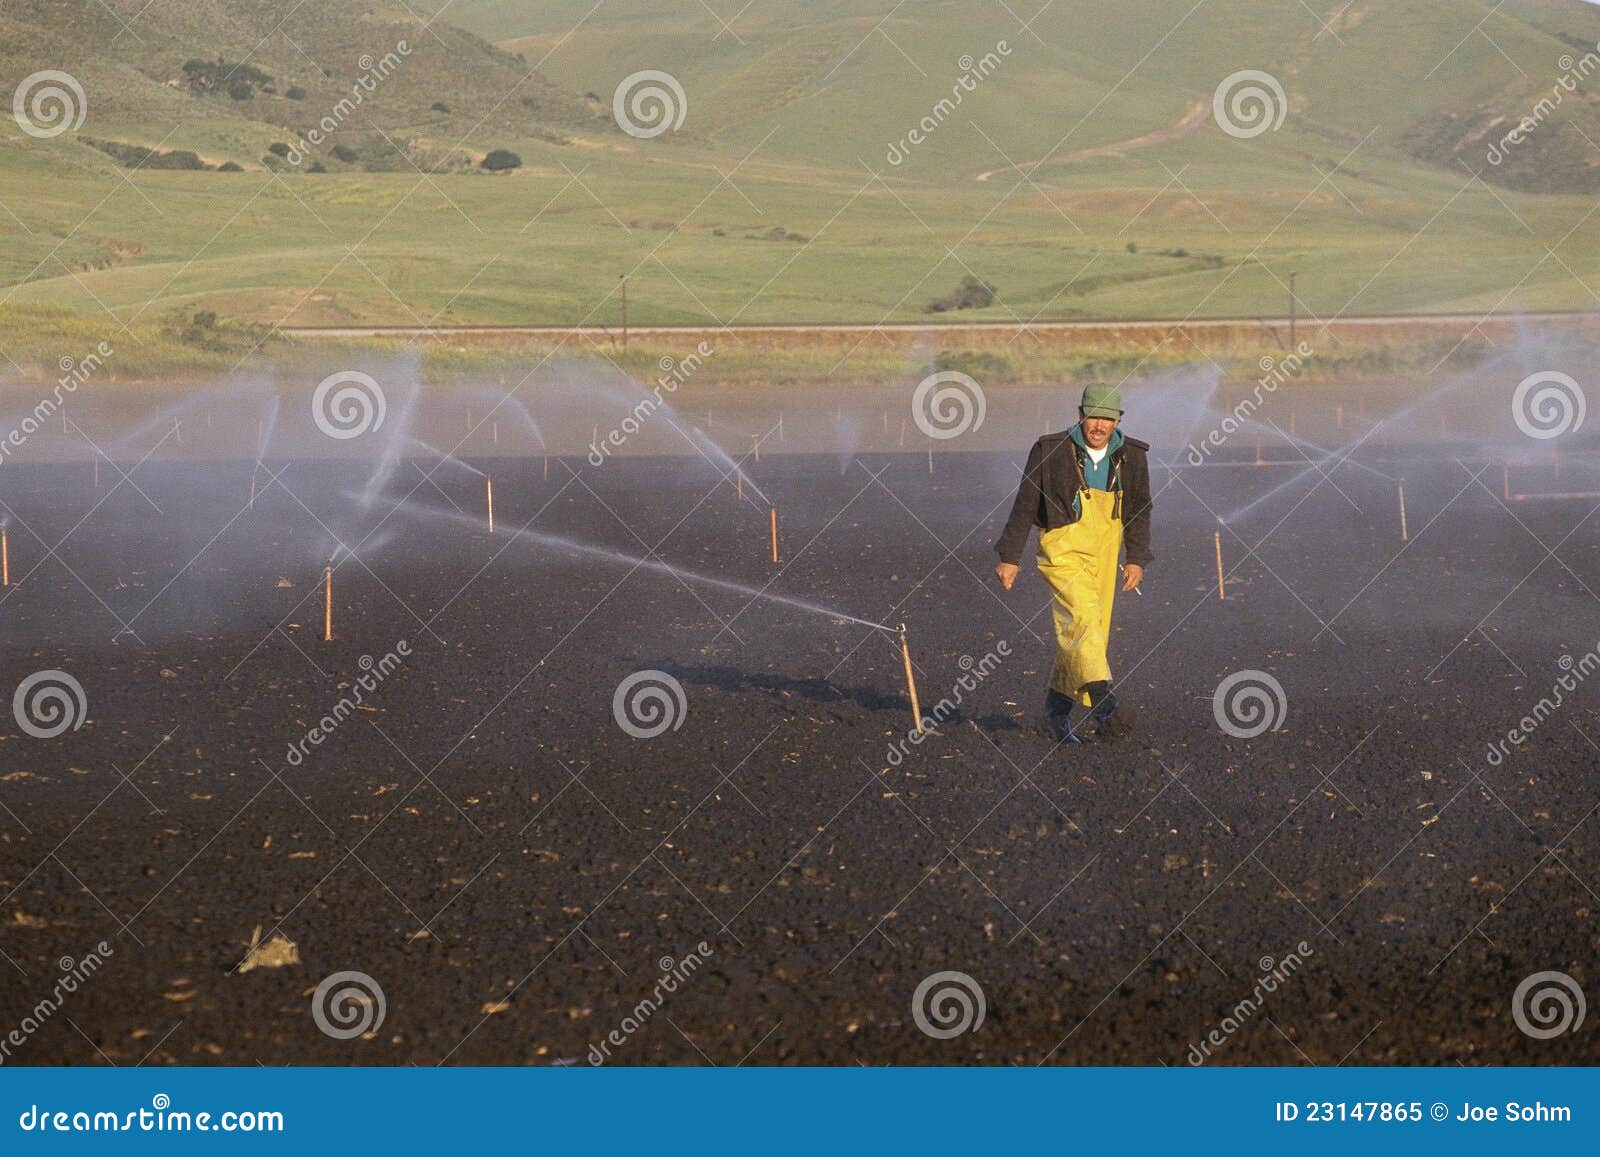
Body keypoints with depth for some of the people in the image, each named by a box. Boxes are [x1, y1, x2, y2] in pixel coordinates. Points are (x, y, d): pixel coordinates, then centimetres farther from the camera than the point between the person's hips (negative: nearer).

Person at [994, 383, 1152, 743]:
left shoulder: (1131, 457, 3)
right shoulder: (1051, 451, -8)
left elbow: (1139, 511, 11)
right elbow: (1025, 506, -2)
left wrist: (1136, 559, 2)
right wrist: (1009, 557, -2)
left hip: (1104, 557, 5)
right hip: (1063, 552, -5)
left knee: (1083, 634, 7)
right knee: (1083, 619, -23)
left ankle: (1058, 708, 24)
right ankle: (1104, 706, -35)